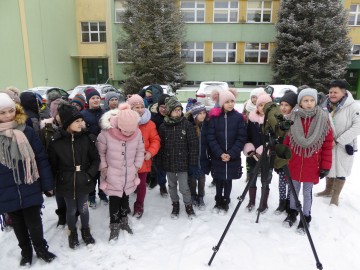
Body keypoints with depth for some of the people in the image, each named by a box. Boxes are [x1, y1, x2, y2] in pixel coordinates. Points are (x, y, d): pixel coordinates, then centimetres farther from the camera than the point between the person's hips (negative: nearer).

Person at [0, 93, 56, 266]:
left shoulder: (28, 132, -7)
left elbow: (41, 159, -5)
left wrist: (47, 184, -5)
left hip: (30, 189, -2)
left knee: (34, 222, 11)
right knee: (18, 224, 19)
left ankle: (41, 248, 36)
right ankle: (26, 251, 41)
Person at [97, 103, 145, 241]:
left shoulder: (137, 133, -15)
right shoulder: (106, 133, -23)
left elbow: (140, 150, 1)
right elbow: (100, 152, -8)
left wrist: (136, 166, 0)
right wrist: (103, 168, -8)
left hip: (129, 174, 3)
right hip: (112, 175, -3)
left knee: (125, 198, 20)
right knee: (114, 200, 8)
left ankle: (124, 221, 41)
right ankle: (114, 226, 29)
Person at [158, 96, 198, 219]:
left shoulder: (187, 125, -9)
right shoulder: (163, 126, -2)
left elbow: (193, 144, -8)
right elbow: (160, 145, 3)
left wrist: (193, 162, -9)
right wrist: (160, 163, 3)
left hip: (182, 161, -2)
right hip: (168, 162, 3)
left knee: (184, 187, 2)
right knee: (172, 185, 17)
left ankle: (188, 205, 28)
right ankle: (175, 204, 38)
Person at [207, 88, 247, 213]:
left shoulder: (239, 117, -4)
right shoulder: (214, 117, -5)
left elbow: (241, 138, -6)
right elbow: (211, 138, -7)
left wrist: (231, 154, -14)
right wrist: (220, 154, -15)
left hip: (233, 157, 0)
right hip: (217, 156, 0)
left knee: (228, 179, 12)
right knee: (219, 180, 12)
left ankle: (226, 201, 32)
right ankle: (218, 201, 34)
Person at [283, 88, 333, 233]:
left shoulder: (323, 118, -8)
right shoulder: (293, 118, -5)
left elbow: (327, 145, -5)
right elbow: (286, 141, 2)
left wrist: (325, 166, -5)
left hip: (312, 165, -1)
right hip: (293, 163, 1)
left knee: (307, 192, 12)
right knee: (294, 189, 17)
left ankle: (306, 217, 31)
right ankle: (292, 212, 38)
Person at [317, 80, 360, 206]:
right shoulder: (326, 105, -1)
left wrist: (338, 141, -22)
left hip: (344, 145, -5)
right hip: (327, 144, 5)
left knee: (340, 171, 9)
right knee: (329, 167, 20)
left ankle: (335, 197, 26)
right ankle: (328, 190, 41)